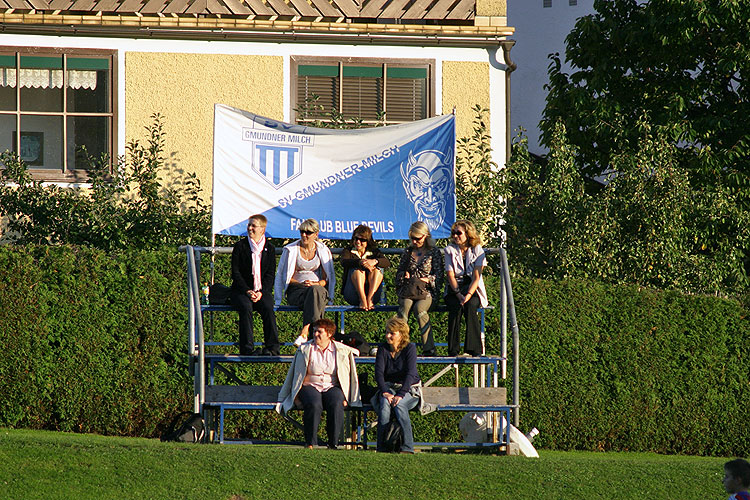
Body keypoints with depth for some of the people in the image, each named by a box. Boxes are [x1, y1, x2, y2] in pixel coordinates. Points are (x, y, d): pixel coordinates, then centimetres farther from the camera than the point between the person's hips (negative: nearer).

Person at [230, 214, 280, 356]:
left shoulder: (270, 248, 10)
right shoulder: (240, 246, 5)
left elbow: (270, 275, 5)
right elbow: (235, 272, 0)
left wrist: (261, 292, -11)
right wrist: (248, 291, -12)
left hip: (263, 290, 1)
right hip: (241, 289, -1)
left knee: (268, 308, -29)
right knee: (246, 308, -32)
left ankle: (272, 347, -27)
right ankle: (247, 348, -35)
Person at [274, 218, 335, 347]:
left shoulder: (323, 250, 11)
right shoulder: (291, 250, 7)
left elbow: (328, 277, 10)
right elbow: (286, 277, 8)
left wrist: (316, 284, -10)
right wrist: (301, 284, -8)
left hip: (318, 287, 1)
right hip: (296, 290, -1)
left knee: (315, 290, -38)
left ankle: (304, 331, -50)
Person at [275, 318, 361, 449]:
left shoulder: (341, 351, 8)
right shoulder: (304, 350, 8)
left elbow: (348, 377, 12)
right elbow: (293, 374, 12)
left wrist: (346, 398, 1)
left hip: (332, 387, 1)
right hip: (310, 386, 0)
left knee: (336, 405, -33)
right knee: (314, 405, -35)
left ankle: (333, 443, -27)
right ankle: (310, 443, -30)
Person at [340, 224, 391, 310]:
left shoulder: (374, 252, 15)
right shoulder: (348, 251, 12)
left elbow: (387, 263, -5)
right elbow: (344, 262, -13)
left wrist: (374, 261, -28)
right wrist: (361, 262, -32)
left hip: (374, 292, 1)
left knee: (377, 269, -22)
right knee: (357, 269, -25)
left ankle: (370, 299, -35)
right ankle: (362, 299, -39)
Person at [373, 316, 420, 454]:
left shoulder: (410, 348, -7)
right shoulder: (383, 349, 3)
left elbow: (410, 374, -17)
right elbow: (379, 373, -5)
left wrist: (400, 395, -28)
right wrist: (385, 392, -22)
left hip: (409, 389, -2)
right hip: (388, 387, 2)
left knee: (399, 405, -35)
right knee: (384, 404, -32)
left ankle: (407, 447, -35)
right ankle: (382, 447, -36)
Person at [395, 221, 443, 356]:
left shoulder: (434, 252, 9)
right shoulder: (408, 252, 20)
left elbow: (439, 276, 3)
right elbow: (399, 273, 25)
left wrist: (426, 280, -11)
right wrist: (404, 275, 3)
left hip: (427, 291, -2)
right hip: (407, 291, 2)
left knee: (419, 308, -35)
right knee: (405, 305, -33)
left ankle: (428, 348, -37)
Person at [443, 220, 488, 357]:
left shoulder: (477, 250, 2)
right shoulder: (450, 250, 5)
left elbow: (476, 276, -6)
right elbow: (450, 275, -3)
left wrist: (468, 295, -22)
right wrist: (459, 295, -19)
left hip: (473, 289, -1)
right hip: (454, 289, 1)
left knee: (470, 305, -34)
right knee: (456, 306, -33)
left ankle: (474, 349, -35)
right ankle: (453, 349, -33)